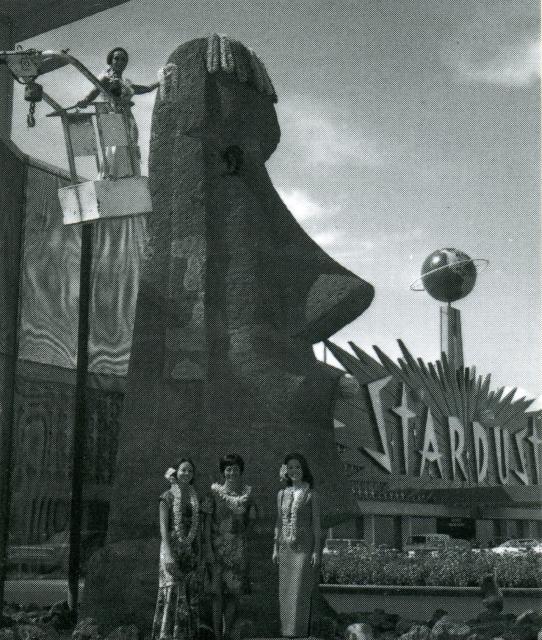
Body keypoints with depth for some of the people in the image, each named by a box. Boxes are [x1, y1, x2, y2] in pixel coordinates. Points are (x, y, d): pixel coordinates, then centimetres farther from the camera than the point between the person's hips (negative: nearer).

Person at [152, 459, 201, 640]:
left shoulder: (196, 498, 12)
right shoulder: (168, 496, -2)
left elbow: (197, 527, 13)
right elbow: (163, 526, -9)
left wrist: (200, 554, 8)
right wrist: (168, 554, -19)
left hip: (191, 551, 5)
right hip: (173, 548, -5)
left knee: (190, 594, 3)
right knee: (173, 593, -9)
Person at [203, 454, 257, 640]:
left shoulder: (246, 493, 4)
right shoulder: (215, 492, -2)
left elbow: (251, 520, 12)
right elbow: (207, 521, -3)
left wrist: (242, 537, -2)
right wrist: (209, 548, -10)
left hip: (238, 549, 2)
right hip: (217, 546, -2)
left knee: (234, 592, 3)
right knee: (218, 593, -1)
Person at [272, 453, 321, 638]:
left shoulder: (311, 495, -2)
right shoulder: (282, 494, 11)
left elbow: (316, 524, -3)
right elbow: (279, 523, 15)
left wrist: (317, 551, -8)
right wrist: (275, 548, 11)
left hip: (304, 547, -4)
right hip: (286, 548, 5)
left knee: (300, 592, -7)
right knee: (285, 592, 6)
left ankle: (298, 633, -3)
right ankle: (286, 631, 14)